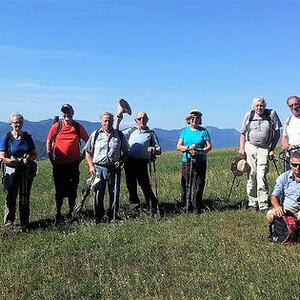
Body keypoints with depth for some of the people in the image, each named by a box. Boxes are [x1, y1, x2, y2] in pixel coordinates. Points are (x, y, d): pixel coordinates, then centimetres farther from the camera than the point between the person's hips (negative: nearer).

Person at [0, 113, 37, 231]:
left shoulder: (27, 137, 8)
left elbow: (35, 154, 12)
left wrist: (29, 158, -10)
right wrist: (15, 161, -22)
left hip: (27, 171, 2)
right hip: (11, 171, -2)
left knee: (25, 197, 5)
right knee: (11, 197, 0)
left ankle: (24, 224, 14)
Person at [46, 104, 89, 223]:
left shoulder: (78, 127, 0)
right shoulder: (56, 126, -2)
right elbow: (49, 142, 7)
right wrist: (51, 158, 2)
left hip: (73, 164, 0)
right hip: (58, 164, 0)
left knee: (72, 190, 6)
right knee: (59, 190, 8)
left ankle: (71, 213, 21)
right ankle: (58, 213, 20)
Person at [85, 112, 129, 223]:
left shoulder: (119, 135, 8)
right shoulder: (95, 134, 7)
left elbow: (125, 151, 15)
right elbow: (88, 152, 10)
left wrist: (121, 162, -3)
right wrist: (91, 166, -2)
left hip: (114, 168, 1)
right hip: (99, 168, -1)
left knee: (114, 194, 3)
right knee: (98, 194, -2)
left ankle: (112, 217, 16)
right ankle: (98, 218, 10)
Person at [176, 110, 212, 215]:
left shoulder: (203, 131, 5)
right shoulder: (184, 131, 11)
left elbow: (209, 147, 1)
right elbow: (179, 146, 7)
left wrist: (199, 152, -15)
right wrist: (189, 148, -11)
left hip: (200, 162, -2)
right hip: (186, 162, 2)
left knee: (198, 186, -3)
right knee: (185, 185, 2)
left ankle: (196, 208, 3)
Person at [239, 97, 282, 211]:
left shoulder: (272, 114, 0)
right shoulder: (249, 115, 5)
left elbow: (277, 133, 5)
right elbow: (243, 133, 12)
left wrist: (272, 149, 0)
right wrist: (241, 148, 2)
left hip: (264, 149, -2)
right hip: (249, 147, 2)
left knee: (261, 176, -12)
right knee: (251, 175, 3)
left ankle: (263, 205, -9)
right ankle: (252, 204, 12)